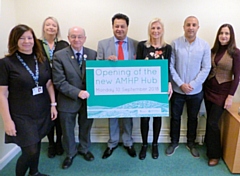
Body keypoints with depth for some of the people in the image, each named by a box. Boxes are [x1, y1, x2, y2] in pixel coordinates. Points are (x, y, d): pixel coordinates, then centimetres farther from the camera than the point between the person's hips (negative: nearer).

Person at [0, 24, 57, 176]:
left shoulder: (42, 60, 3)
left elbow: (49, 84, 10)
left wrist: (53, 105, 5)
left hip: (42, 112, 5)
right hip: (21, 115, -4)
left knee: (37, 144, 17)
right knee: (30, 151, -3)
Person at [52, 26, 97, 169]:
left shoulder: (93, 54, -4)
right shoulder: (59, 56, -12)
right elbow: (59, 82, -16)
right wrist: (78, 92, -24)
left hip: (88, 98, 2)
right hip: (68, 100, -1)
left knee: (86, 127, 21)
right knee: (68, 130, 17)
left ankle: (84, 149, 47)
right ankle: (70, 153, 42)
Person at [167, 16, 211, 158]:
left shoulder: (204, 45, -5)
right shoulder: (176, 43, -8)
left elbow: (206, 68, -5)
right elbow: (170, 66, -8)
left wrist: (192, 85, -13)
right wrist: (181, 84, -14)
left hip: (196, 91, 1)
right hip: (178, 90, -1)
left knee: (193, 118, 16)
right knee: (175, 117, 13)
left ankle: (191, 143, 36)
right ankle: (174, 142, 33)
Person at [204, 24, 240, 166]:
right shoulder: (213, 50, 4)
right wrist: (204, 87, 2)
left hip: (222, 92, -4)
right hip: (209, 89, 4)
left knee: (213, 123, -4)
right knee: (210, 121, 13)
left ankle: (214, 154, 13)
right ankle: (209, 145, 32)